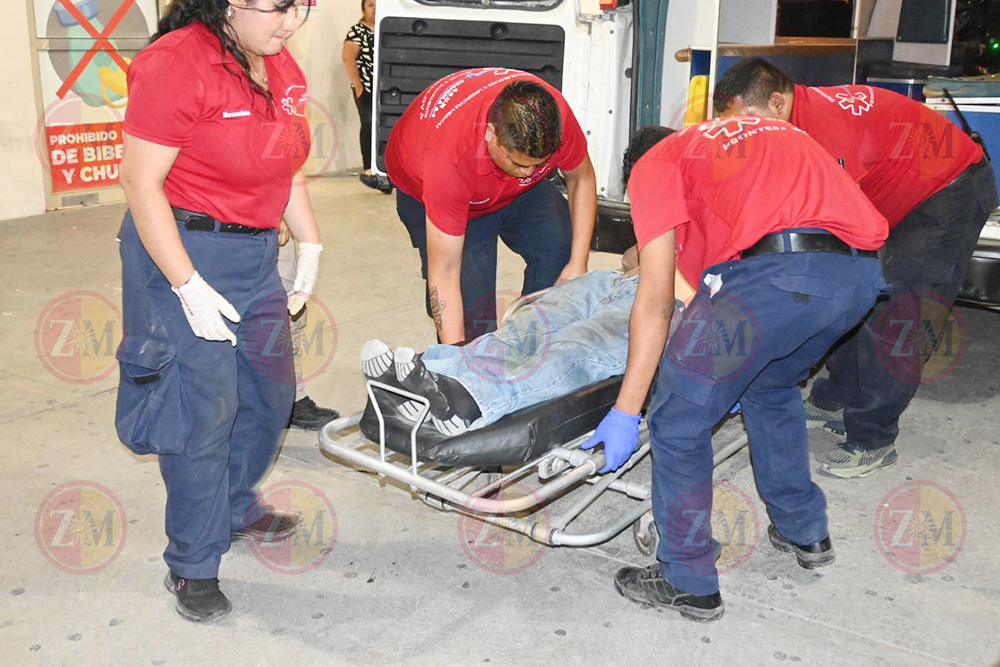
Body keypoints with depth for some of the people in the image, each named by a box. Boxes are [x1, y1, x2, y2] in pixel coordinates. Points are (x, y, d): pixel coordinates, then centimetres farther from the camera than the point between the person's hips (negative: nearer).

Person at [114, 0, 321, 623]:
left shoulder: (283, 68, 6)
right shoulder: (176, 64, -18)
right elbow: (141, 182, -19)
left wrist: (311, 247, 12)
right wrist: (189, 287, -21)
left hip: (256, 252, 8)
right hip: (182, 252, -8)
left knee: (270, 395, 16)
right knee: (204, 411, -3)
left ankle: (236, 507, 42)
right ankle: (193, 566, 15)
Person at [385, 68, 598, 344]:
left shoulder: (555, 115, -34)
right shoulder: (450, 158, -45)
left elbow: (581, 178, -11)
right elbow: (443, 274, -41)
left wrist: (578, 264, -17)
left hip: (514, 188, 5)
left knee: (559, 242, -19)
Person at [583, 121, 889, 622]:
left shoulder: (653, 165, 15)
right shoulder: (760, 131, 37)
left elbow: (655, 300, 5)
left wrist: (625, 412, 6)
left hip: (776, 273, -8)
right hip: (863, 272, 8)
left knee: (678, 420, 8)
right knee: (771, 389, 32)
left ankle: (688, 583, 21)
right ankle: (804, 532, 46)